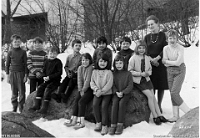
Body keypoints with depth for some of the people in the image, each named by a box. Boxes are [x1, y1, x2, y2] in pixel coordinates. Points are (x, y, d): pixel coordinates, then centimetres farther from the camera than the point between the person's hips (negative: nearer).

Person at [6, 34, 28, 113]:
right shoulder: (10, 53, 4)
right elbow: (7, 64, 8)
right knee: (14, 92, 5)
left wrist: (26, 75, -2)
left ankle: (21, 108, 6)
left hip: (21, 73, -1)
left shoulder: (23, 52, 2)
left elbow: (25, 64, 3)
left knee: (22, 91, -1)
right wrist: (8, 75, 3)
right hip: (12, 73, 1)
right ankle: (14, 107, 14)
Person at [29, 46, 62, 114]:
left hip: (55, 80, -6)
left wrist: (50, 77, -17)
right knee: (40, 88, -13)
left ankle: (44, 108, -25)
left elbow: (59, 72, -10)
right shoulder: (47, 61, 12)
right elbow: (43, 70, 17)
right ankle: (36, 105, -10)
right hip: (47, 80, 6)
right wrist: (44, 77, -6)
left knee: (47, 89, -25)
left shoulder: (58, 62, -5)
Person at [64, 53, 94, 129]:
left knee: (81, 101, -23)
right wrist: (80, 90, -5)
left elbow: (88, 80, -13)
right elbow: (79, 80, 5)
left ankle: (81, 122, -20)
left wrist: (83, 90, -11)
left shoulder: (91, 68, -10)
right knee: (76, 100, -15)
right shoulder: (80, 68, 12)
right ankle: (73, 120, -16)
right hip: (82, 89, 6)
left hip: (90, 89, -6)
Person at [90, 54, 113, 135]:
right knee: (95, 104, -21)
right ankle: (98, 122, -7)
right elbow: (92, 82, 7)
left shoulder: (109, 72, -1)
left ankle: (105, 125, -13)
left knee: (104, 106, -23)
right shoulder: (95, 71, 10)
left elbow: (109, 84, -8)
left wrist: (101, 91, -16)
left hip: (107, 93, -3)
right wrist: (96, 89, -11)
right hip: (97, 93, 3)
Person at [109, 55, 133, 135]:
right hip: (116, 93, 2)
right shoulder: (113, 74, 8)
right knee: (114, 102, -26)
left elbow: (130, 86, -3)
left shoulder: (128, 74, 2)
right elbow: (112, 85, 5)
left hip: (125, 93, -1)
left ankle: (120, 124, -24)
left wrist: (122, 92, -14)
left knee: (121, 102, -29)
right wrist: (116, 92, -13)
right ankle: (113, 124, -27)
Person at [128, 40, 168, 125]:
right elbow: (130, 71, -11)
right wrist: (141, 74, -19)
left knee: (153, 96, -1)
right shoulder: (133, 58, -10)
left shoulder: (147, 58, 5)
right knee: (150, 96, -15)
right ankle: (155, 116, -4)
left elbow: (150, 69, 15)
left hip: (147, 79, 5)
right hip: (138, 81, -5)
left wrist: (148, 73, -9)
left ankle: (159, 115, 7)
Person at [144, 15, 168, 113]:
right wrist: (151, 60, -11)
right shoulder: (147, 37, 8)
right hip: (150, 63, 1)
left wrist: (157, 58, -16)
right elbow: (144, 51, 4)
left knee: (161, 86, 3)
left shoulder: (162, 35, 1)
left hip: (161, 63, -1)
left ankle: (159, 105, 16)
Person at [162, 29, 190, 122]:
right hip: (170, 71, 5)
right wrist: (173, 62, -14)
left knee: (174, 93, -13)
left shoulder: (180, 48, -13)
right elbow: (164, 61, -1)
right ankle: (176, 116, 13)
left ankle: (188, 112, 0)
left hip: (179, 71, -5)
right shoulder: (166, 48, 2)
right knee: (172, 93, 5)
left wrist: (167, 62, -9)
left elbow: (178, 63, -18)